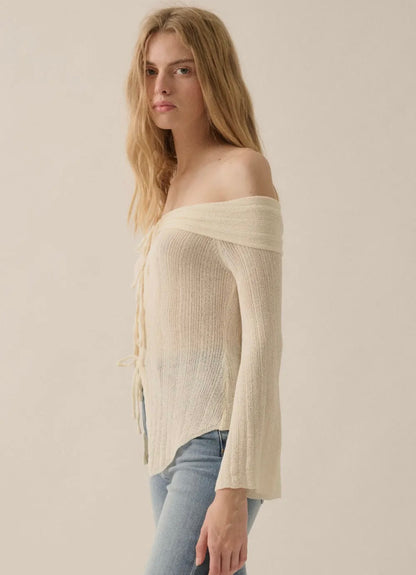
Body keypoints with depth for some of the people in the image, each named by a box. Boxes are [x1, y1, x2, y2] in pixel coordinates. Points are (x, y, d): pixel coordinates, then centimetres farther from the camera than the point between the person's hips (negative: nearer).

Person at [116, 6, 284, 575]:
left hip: (216, 437, -8)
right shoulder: (167, 180, 16)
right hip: (167, 433, 8)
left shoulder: (242, 170, -9)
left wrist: (234, 490, -20)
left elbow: (263, 335, -15)